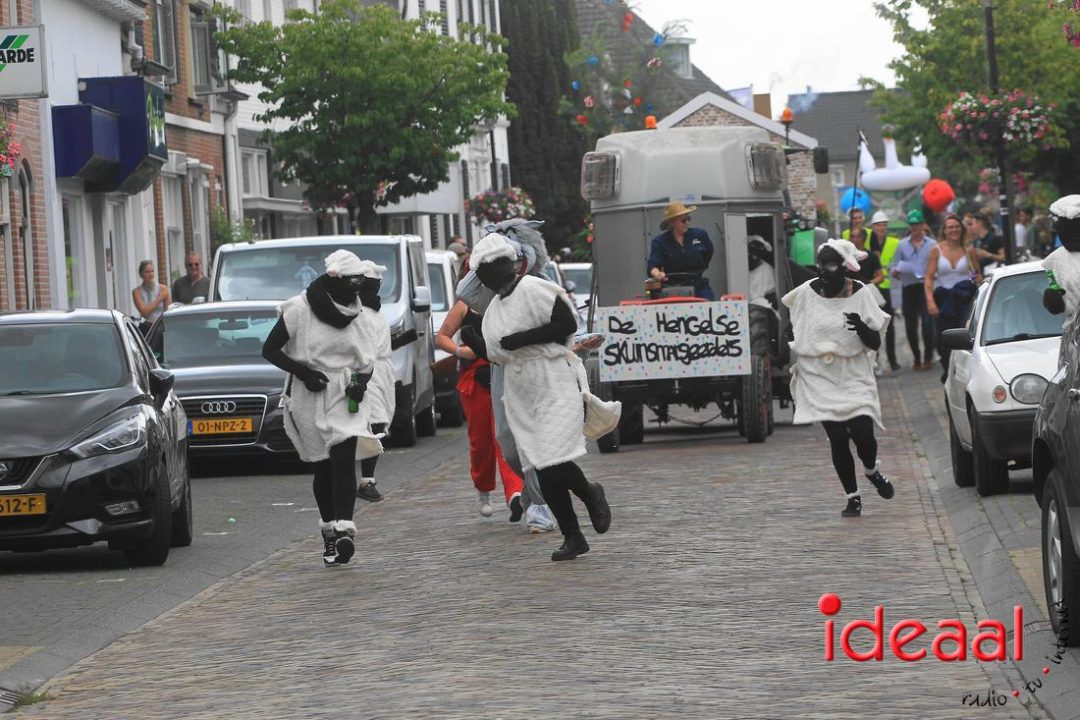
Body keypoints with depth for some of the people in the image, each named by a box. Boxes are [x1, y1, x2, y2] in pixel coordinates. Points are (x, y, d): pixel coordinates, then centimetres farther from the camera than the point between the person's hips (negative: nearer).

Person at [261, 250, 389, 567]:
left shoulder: (359, 315, 6)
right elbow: (270, 350, -2)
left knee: (343, 460, -15)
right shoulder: (299, 310, -6)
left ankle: (344, 530, -25)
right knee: (323, 467, 3)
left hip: (346, 397, 2)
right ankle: (329, 530, 18)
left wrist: (362, 381, -6)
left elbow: (369, 360, 16)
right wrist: (303, 372, -15)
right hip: (310, 397, -1)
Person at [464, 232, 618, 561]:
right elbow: (497, 354, 19)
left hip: (556, 384, -8)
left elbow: (568, 324, -17)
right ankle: (572, 538, 10)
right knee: (544, 472, 3)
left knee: (554, 464, -16)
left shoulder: (533, 289, -11)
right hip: (522, 393, 8)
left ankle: (591, 495, 14)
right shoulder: (496, 307, 15)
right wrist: (474, 344, 0)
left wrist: (523, 338, -18)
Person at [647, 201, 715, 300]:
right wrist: (658, 274, -38)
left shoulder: (700, 235, 3)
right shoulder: (660, 242, -3)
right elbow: (653, 265, -16)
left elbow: (708, 253, 24)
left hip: (699, 287, 2)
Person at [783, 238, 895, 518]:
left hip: (853, 377, -1)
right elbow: (795, 330, 18)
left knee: (863, 435, -12)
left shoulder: (861, 295, -5)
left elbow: (875, 344, -5)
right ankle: (852, 497, 9)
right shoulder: (806, 293, -2)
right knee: (838, 438, -7)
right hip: (819, 377, 1)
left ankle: (872, 471, 24)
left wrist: (862, 328, -24)